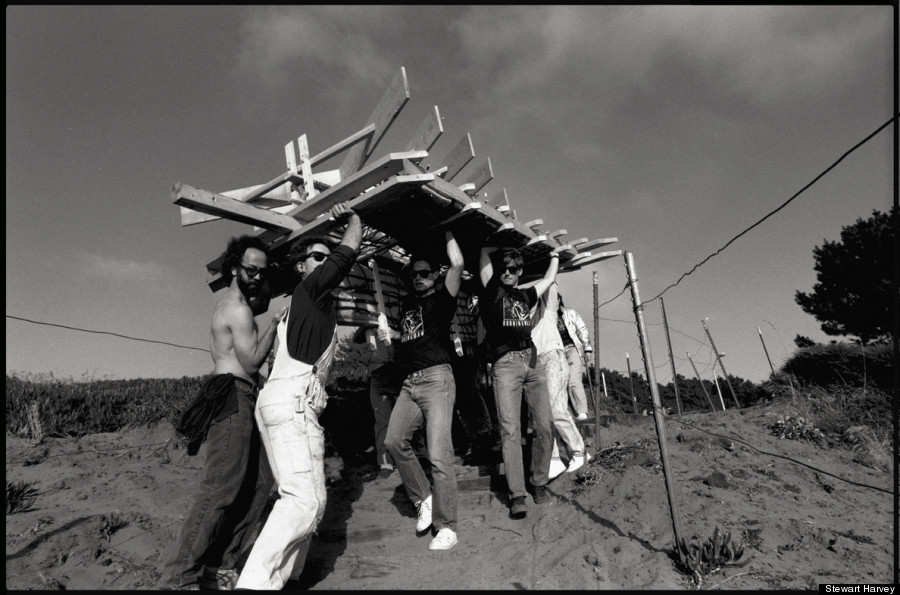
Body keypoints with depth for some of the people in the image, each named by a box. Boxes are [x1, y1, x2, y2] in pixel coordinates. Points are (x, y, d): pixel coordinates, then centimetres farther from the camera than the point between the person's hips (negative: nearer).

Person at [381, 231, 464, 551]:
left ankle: (446, 527, 2)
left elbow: (458, 264, -14)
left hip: (436, 379, -7)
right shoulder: (408, 302, 20)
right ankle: (423, 497, 21)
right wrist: (390, 334, 14)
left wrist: (447, 232, -1)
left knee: (439, 455, -9)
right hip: (410, 382, 7)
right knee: (394, 440, 3)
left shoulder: (442, 298, 1)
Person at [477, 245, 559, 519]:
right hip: (505, 365, -5)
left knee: (545, 427, -2)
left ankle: (539, 483, 15)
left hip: (532, 362, 5)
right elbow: (485, 253, 6)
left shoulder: (525, 296, 21)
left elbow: (549, 278, 35)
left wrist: (554, 253, 44)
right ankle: (516, 495, -7)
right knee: (510, 430, -11)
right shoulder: (491, 291, 8)